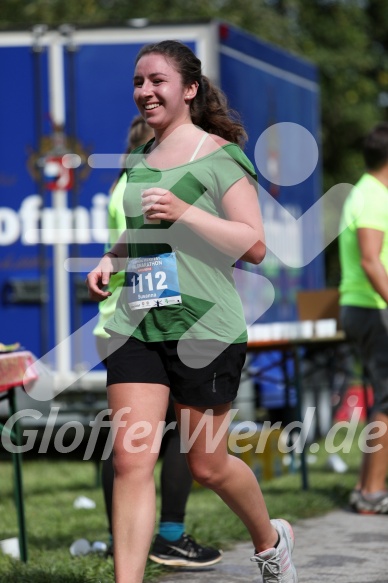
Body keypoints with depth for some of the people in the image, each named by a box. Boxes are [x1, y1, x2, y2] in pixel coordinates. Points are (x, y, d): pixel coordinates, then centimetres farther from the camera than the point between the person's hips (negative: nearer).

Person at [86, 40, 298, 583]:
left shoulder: (219, 156, -5)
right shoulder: (138, 160, 14)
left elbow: (255, 246, -10)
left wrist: (185, 213, -20)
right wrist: (111, 259, 10)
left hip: (205, 328, -5)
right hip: (136, 326, 5)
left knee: (207, 466, 7)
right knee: (131, 461, -6)